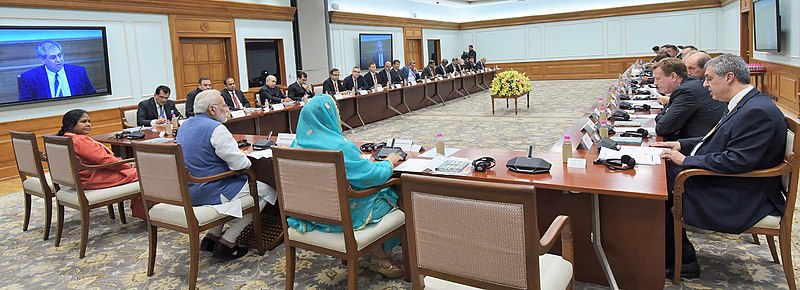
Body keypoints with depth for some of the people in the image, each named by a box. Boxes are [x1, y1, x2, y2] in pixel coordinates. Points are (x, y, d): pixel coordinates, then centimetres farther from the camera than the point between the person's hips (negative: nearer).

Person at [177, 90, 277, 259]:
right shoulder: (215, 128, -19)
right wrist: (244, 157, 1)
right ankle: (227, 242, -1)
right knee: (266, 190, 2)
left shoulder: (185, 126, 9)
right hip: (210, 193, -10)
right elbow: (241, 164, -23)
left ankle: (212, 236, 21)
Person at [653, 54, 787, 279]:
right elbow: (717, 141, 19)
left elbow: (737, 161, -28)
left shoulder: (757, 111, -22)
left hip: (738, 200, -10)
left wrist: (686, 160, -21)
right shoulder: (743, 104, 10)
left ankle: (683, 261, 3)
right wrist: (681, 145, 7)